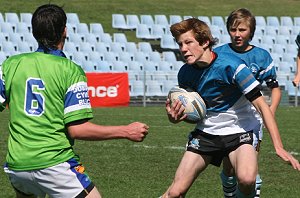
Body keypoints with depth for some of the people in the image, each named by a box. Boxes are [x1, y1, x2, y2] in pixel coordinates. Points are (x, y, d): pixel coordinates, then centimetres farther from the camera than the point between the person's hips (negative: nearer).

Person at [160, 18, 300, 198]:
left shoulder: (231, 65, -21)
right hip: (205, 133, 4)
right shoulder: (185, 73, -4)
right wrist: (176, 117, -13)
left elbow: (262, 105, -19)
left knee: (246, 179, -34)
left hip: (239, 132, -4)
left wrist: (278, 146, -27)